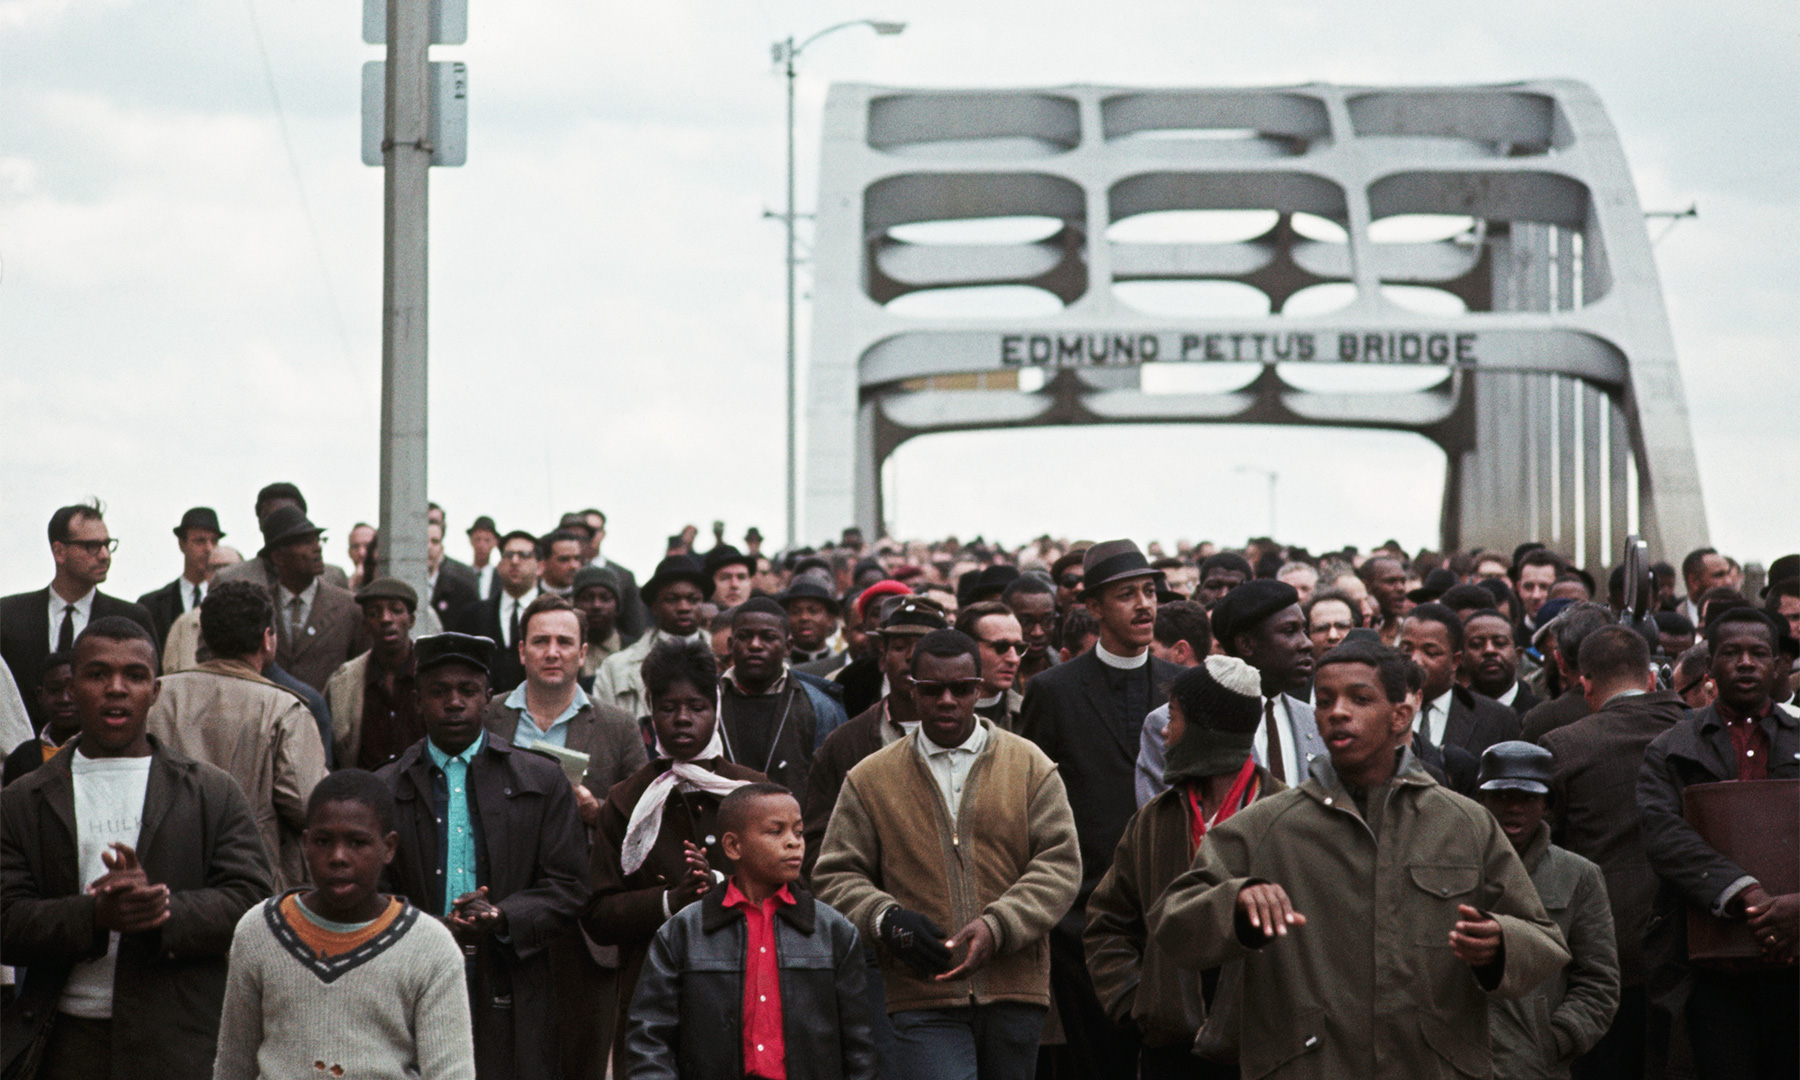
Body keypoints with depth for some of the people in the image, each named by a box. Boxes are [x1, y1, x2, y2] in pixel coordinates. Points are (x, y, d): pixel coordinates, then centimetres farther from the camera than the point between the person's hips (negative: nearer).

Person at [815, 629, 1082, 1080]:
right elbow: (836, 875, 8)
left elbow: (1060, 865, 0)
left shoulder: (1030, 765, 8)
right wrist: (886, 919, -13)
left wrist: (997, 927, -15)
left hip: (1014, 993, 2)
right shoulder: (871, 779, 9)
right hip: (921, 998, -2)